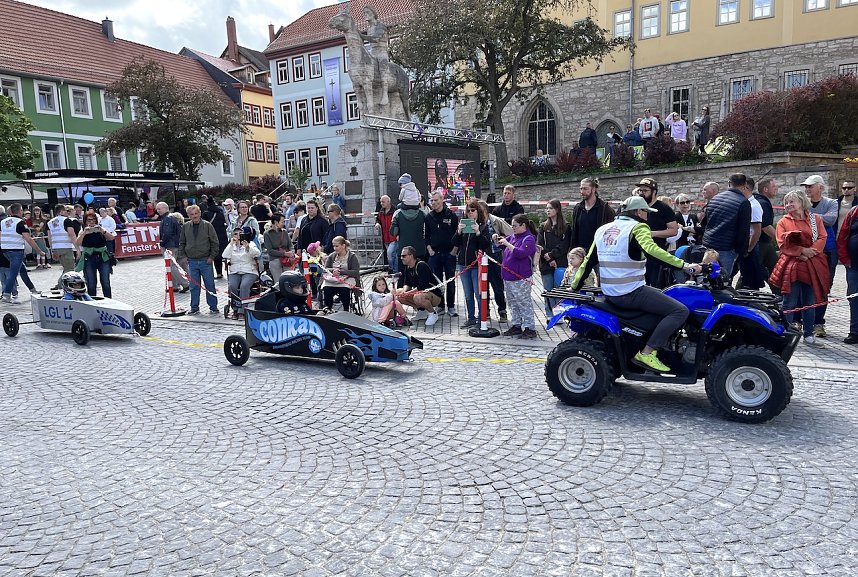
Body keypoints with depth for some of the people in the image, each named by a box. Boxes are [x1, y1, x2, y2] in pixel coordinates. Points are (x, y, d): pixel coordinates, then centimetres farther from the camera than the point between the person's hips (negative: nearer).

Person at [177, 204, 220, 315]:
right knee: (194, 286, 7)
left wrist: (212, 256, -5)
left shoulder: (207, 225, -3)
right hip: (191, 261, 2)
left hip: (206, 261, -2)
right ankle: (194, 308, 16)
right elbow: (181, 243, 15)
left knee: (210, 285, 3)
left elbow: (215, 242, -1)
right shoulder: (185, 227, 5)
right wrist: (183, 256, 6)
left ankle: (213, 307, 13)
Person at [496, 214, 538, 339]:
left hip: (520, 278, -9)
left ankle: (530, 328, 2)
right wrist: (498, 240, 5)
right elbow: (501, 245, 26)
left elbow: (521, 253, -25)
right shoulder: (513, 236, 12)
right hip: (508, 277, 9)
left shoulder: (529, 239, -12)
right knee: (513, 304, 16)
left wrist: (507, 244, -21)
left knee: (524, 303, -3)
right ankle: (516, 326, 26)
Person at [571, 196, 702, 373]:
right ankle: (647, 353, -15)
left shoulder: (602, 230, 15)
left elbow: (589, 261, 17)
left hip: (609, 293, 9)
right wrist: (684, 265, -28)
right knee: (680, 311, -9)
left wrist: (574, 287, 24)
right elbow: (651, 249, -26)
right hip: (632, 293, -8)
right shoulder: (637, 227, -6)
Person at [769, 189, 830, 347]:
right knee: (790, 303, -3)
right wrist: (802, 250, -16)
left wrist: (810, 252, -14)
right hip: (791, 266, -2)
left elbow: (822, 238, 1)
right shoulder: (783, 222, 5)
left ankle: (808, 335, 18)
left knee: (810, 302, 8)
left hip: (812, 266, 2)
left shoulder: (816, 219, 10)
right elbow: (783, 244, -5)